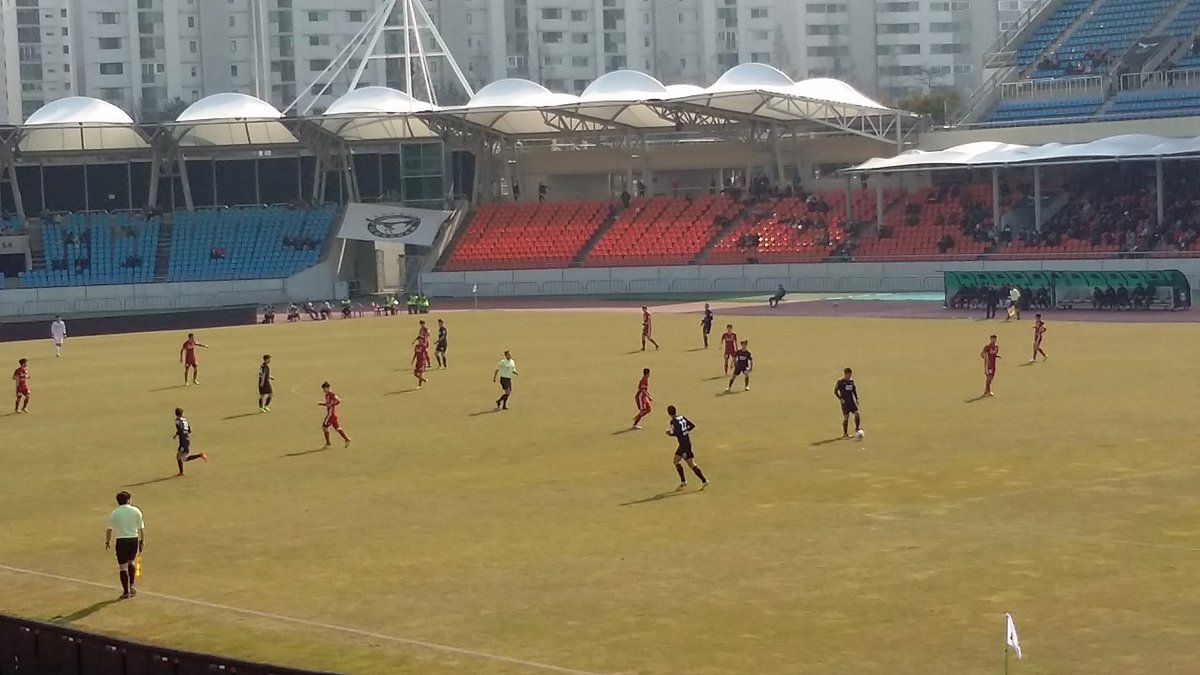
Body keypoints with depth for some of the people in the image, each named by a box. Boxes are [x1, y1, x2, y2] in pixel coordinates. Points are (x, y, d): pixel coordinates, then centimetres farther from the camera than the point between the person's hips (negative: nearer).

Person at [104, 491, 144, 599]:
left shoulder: (114, 513, -2)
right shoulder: (136, 511, 2)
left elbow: (109, 529, -1)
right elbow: (141, 528, 3)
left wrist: (107, 542, 10)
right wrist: (142, 541, 12)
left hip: (121, 541, -2)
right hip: (134, 539, 2)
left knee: (123, 567, 4)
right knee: (131, 563, 25)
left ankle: (126, 592, 4)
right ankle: (131, 586, 27)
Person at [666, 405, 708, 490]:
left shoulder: (674, 421, -17)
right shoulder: (682, 418, 8)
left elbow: (677, 433, -24)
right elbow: (692, 426, 10)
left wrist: (670, 433, -7)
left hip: (684, 444, -9)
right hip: (686, 441, 9)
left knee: (691, 464, -4)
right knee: (676, 461, 17)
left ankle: (704, 481, -2)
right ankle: (683, 482, 21)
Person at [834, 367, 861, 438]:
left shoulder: (851, 381, 10)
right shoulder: (840, 382, -7)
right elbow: (835, 391, -4)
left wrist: (856, 398, 11)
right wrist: (840, 399, -12)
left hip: (851, 401, 5)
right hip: (845, 402, -5)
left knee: (856, 413, -8)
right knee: (846, 417, -4)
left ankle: (857, 429, 10)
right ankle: (845, 434, 4)